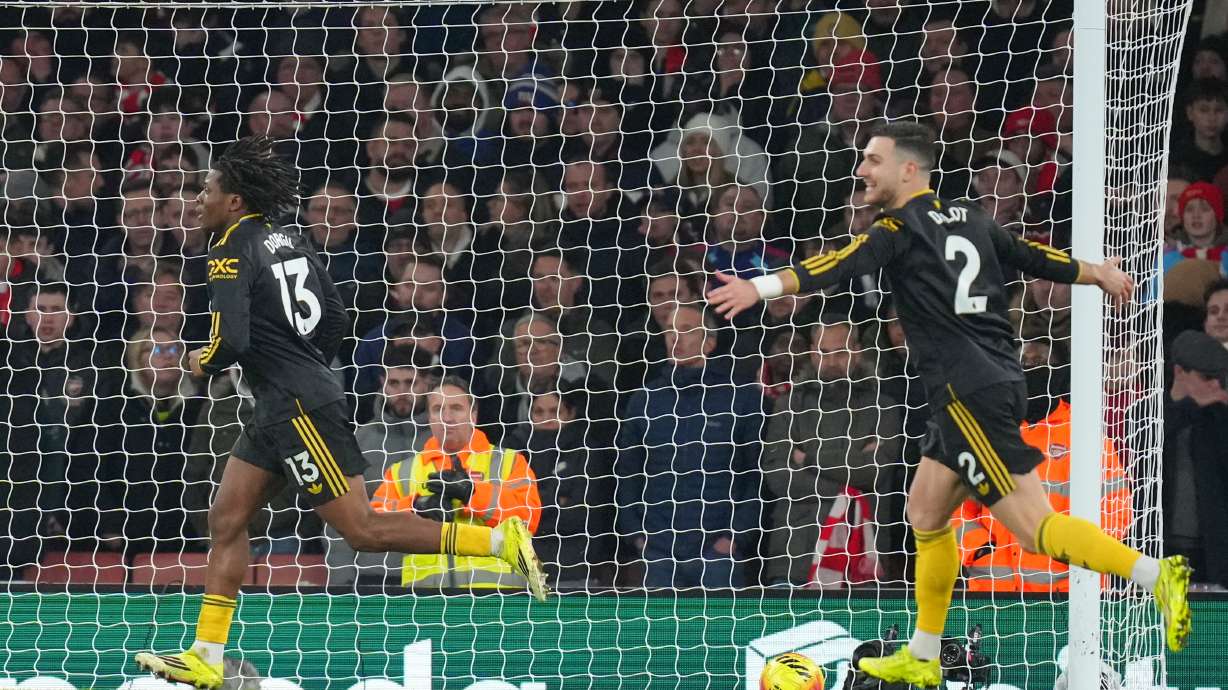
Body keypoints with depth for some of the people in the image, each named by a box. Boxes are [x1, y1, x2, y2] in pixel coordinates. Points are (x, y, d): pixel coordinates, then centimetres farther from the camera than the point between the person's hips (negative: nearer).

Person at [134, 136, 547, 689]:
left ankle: (500, 540, -11)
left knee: (361, 529, -9)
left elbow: (231, 341, -25)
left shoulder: (233, 253, -14)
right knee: (226, 520, 9)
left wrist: (201, 363, -4)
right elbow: (334, 318, 17)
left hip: (300, 410, -10)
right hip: (278, 410, 10)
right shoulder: (286, 240, 12)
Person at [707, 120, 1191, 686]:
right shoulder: (969, 220, 14)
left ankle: (1157, 575, -22)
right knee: (926, 514, 18)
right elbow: (1035, 257, 23)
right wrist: (1099, 274, 41)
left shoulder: (900, 230, -8)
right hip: (998, 381, 9)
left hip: (968, 395, -9)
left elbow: (841, 267, -24)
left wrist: (762, 287, -36)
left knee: (1033, 526, -12)